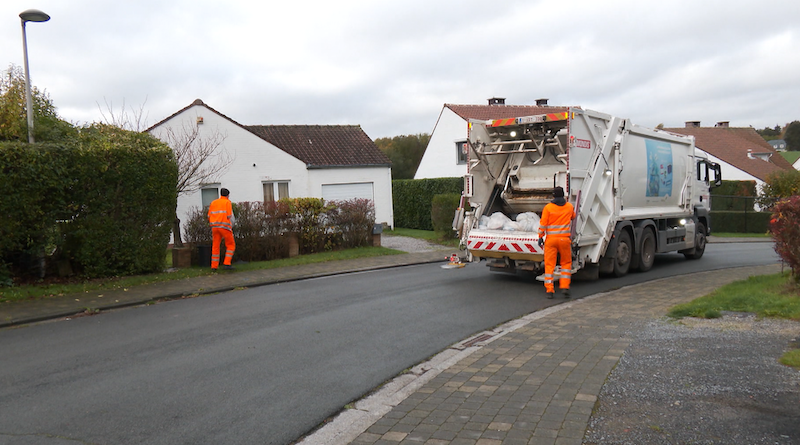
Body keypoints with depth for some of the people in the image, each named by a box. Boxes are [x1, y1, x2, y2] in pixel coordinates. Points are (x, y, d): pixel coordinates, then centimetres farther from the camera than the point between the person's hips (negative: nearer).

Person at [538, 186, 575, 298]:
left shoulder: (548, 207, -5)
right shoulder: (569, 207, 5)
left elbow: (543, 224, -6)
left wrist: (540, 237, 3)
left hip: (551, 239, -2)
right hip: (565, 239, 2)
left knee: (549, 264, 2)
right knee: (566, 263, 16)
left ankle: (549, 290, 1)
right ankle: (565, 286, 7)